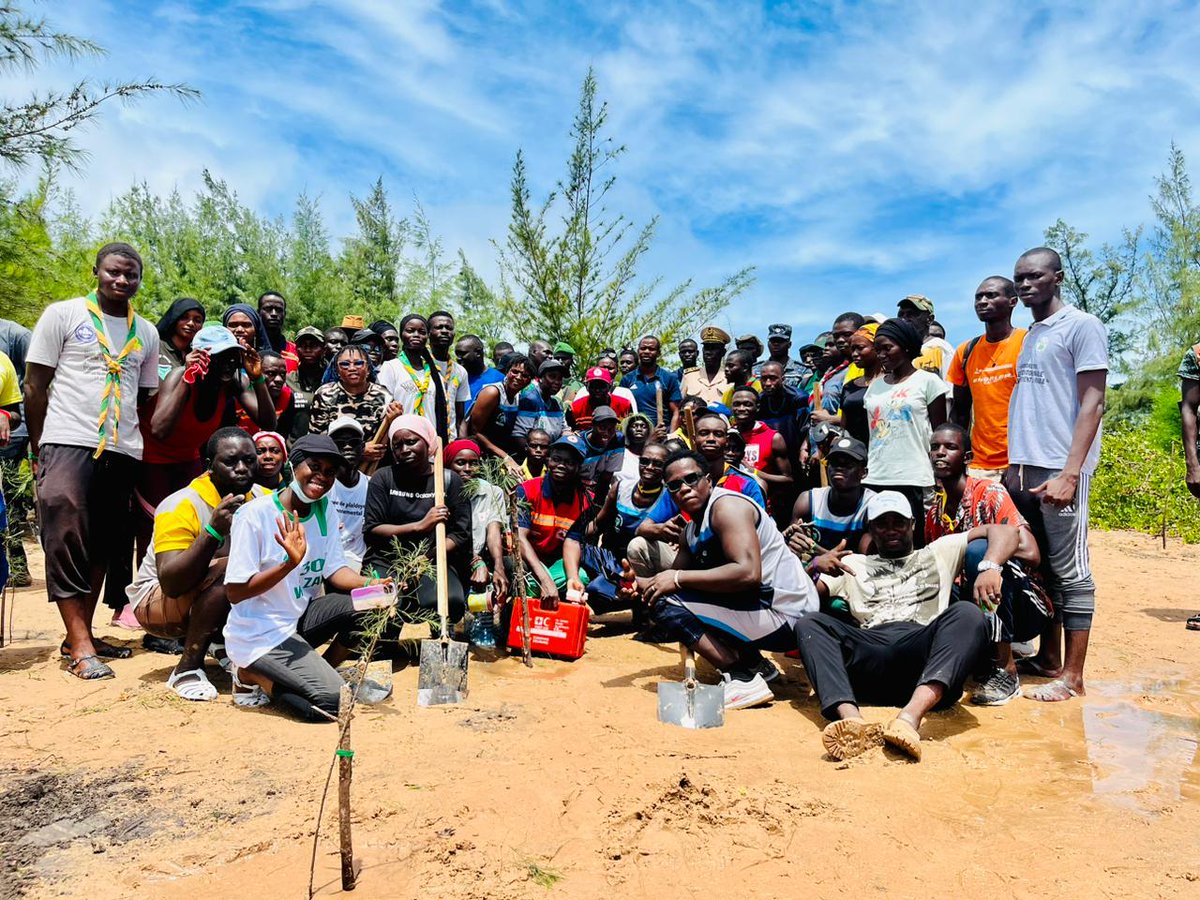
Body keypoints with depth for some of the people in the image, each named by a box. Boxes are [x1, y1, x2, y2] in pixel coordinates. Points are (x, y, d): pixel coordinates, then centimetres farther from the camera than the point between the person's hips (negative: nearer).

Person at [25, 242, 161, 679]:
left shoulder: (147, 333, 14)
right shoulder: (62, 315, 3)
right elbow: (35, 385, 2)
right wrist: (39, 449, -1)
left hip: (122, 452, 4)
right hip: (68, 445, -4)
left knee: (105, 546, 7)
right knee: (68, 543, -7)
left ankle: (82, 633, 18)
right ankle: (81, 647, -4)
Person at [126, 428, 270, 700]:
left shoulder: (262, 499, -8)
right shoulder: (181, 507, -24)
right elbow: (171, 584, -33)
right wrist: (213, 531, -44)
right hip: (157, 604, -6)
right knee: (229, 569, -31)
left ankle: (225, 644, 5)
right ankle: (187, 669, -19)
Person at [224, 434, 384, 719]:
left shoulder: (324, 508, 2)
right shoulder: (255, 514, -18)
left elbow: (335, 569, 0)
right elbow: (234, 592, -18)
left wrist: (370, 585, -20)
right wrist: (290, 563, -31)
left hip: (301, 618, 7)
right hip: (260, 634, -7)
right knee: (331, 701, -19)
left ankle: (319, 675, 4)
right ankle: (251, 676, 5)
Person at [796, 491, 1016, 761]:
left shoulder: (939, 552, 30)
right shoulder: (853, 564, 31)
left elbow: (1004, 531, 20)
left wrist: (990, 567, -2)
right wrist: (813, 567, -3)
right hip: (869, 656, 1)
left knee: (968, 613, -29)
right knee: (809, 623, -23)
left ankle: (910, 716, -51)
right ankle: (851, 719, -47)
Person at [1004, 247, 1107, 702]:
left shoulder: (1082, 326, -2)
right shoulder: (1029, 336, 19)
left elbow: (1092, 403, -10)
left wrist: (1070, 473, -17)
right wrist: (1015, 464, 13)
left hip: (1059, 470, -7)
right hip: (1024, 468, 7)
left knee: (1070, 570, -2)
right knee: (1039, 568, 12)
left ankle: (1072, 676, 6)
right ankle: (1048, 659, 22)